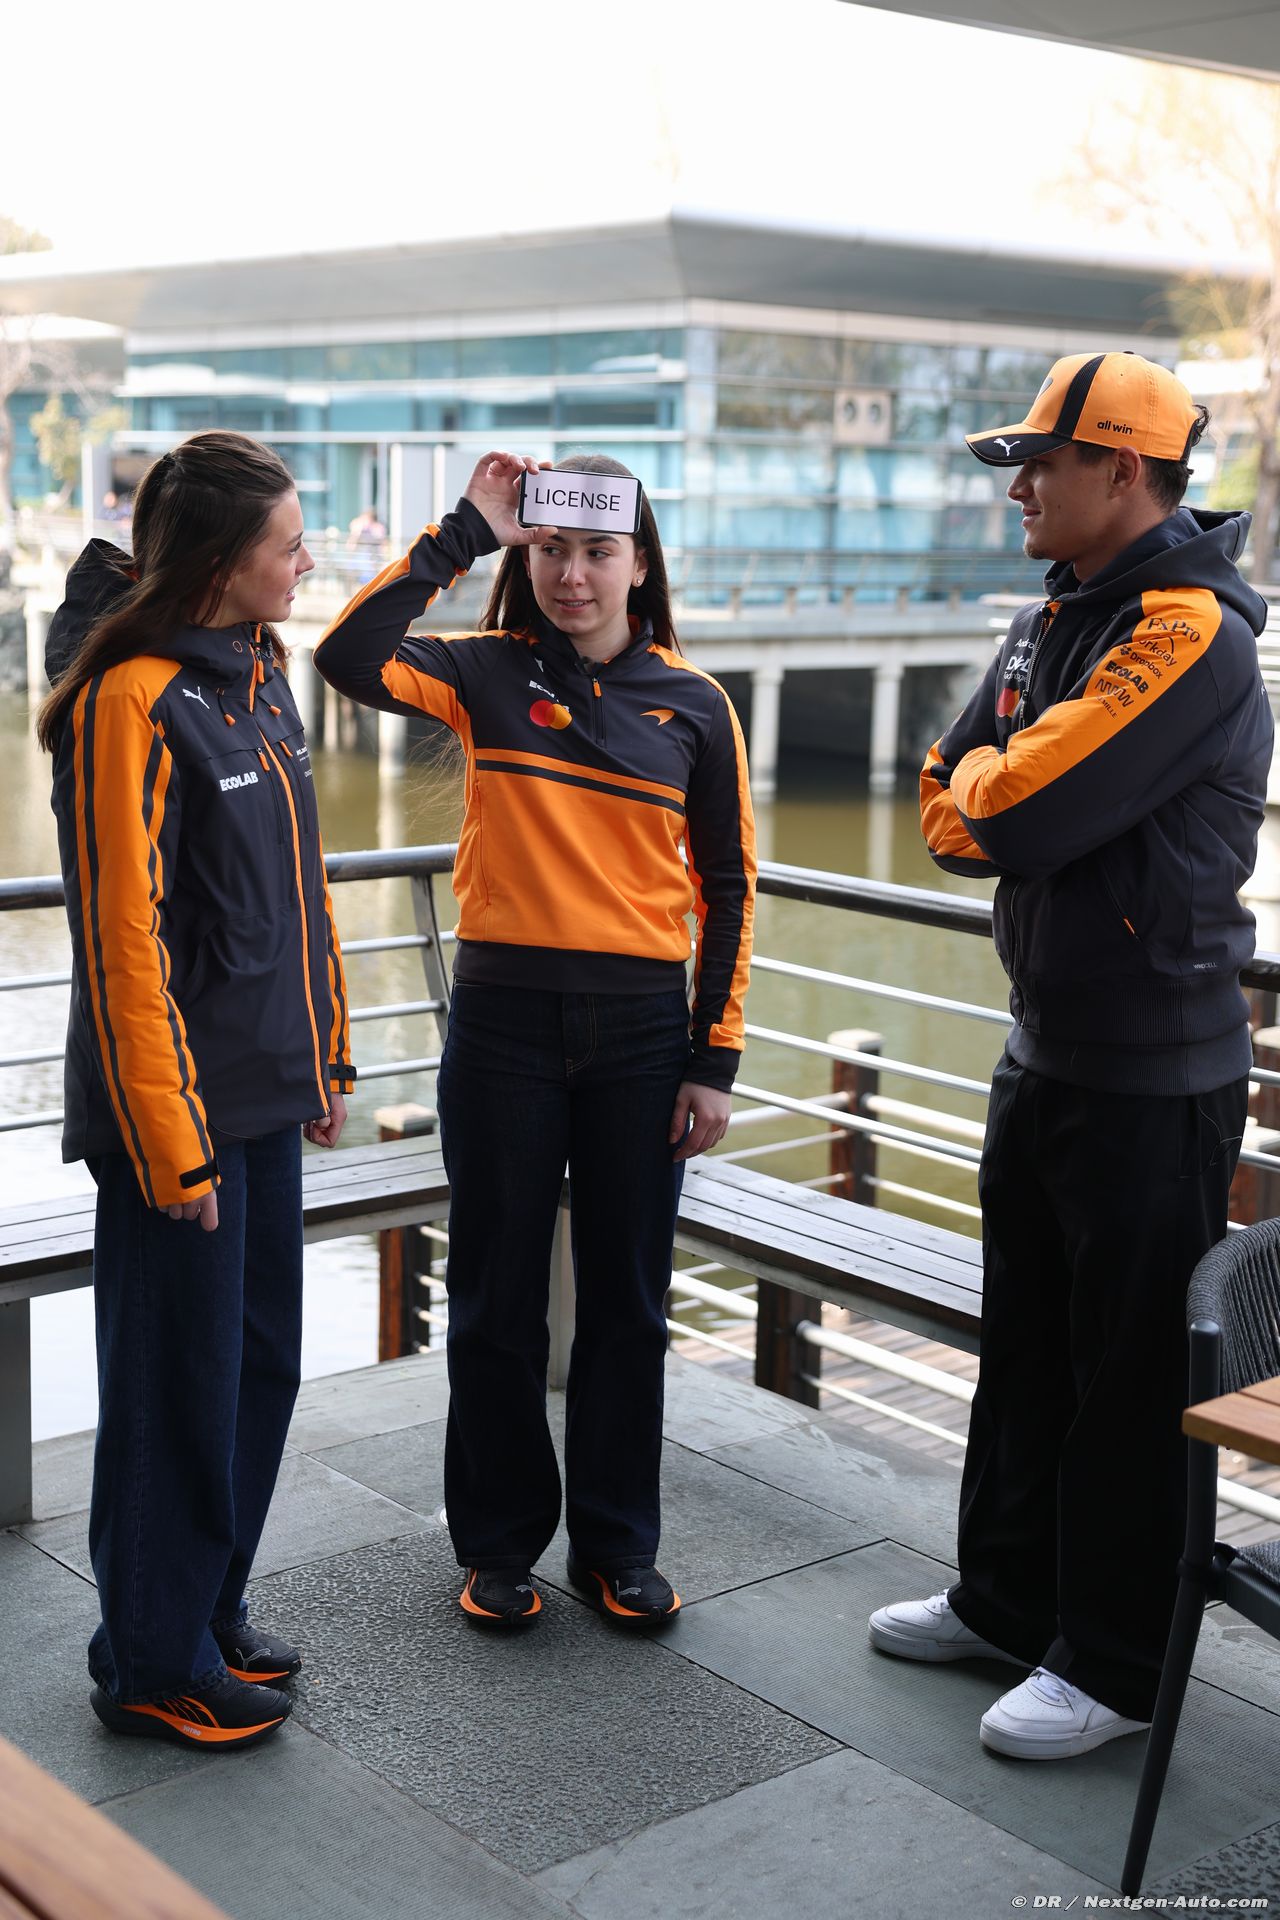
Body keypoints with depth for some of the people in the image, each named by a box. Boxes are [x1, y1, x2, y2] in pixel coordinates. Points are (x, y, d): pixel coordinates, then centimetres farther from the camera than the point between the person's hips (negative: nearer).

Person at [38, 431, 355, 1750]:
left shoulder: (258, 673, 9)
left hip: (266, 1099, 8)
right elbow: (124, 937, -19)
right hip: (180, 1110, -8)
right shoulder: (133, 699, -17)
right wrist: (170, 1142, -18)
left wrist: (324, 1053, 18)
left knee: (260, 1365, 16)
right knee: (178, 1386, 4)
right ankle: (153, 1666, 21)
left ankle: (209, 1612, 33)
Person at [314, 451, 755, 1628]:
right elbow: (349, 657, -17)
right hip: (503, 1018, -1)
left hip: (640, 1027, 1)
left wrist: (715, 1058, 0)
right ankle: (500, 1542, 25)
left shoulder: (693, 703, 3)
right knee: (496, 1297, 9)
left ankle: (618, 1545, 26)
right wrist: (462, 535, -13)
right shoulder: (489, 673, 1)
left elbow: (726, 887, 4)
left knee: (627, 1301, 10)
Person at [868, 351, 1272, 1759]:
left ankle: (1114, 1664, 16)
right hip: (1045, 1048, 9)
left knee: (1131, 1375, 2)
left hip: (1152, 1077, -9)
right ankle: (1008, 1598, 35)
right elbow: (946, 807, 9)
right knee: (1025, 1342, 19)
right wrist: (1015, 803, -10)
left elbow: (1016, 814, -25)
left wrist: (993, 787, -4)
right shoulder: (1052, 622, 11)